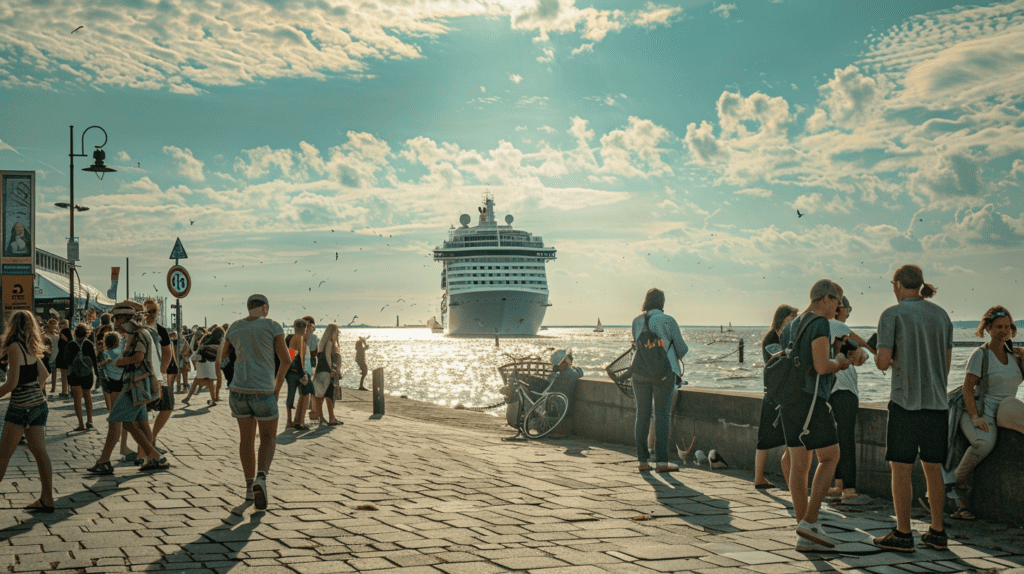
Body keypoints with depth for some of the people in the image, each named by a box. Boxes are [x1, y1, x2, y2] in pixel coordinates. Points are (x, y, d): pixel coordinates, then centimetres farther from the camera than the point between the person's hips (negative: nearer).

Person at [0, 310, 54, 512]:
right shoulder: (30, 347, 9)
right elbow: (44, 373, 18)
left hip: (21, 405, -7)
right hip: (39, 404, 7)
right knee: (40, 452, 8)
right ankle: (46, 499, 9)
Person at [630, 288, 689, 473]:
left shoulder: (637, 321, 5)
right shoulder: (668, 321, -7)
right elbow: (682, 349, -1)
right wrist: (678, 354, 21)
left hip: (640, 372, 4)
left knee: (642, 415, 8)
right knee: (662, 415, -2)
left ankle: (643, 460, 9)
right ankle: (661, 461, -5)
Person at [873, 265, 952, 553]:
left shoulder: (892, 315, -7)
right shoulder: (941, 315, 10)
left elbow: (883, 362, -11)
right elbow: (946, 363, 13)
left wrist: (880, 358, 11)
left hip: (906, 400, -6)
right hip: (936, 401, 6)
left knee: (900, 467, 0)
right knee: (932, 467, 12)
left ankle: (903, 534, 1)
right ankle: (937, 532, 15)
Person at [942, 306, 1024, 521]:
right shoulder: (980, 354, -4)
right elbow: (967, 388, -10)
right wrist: (975, 417, -21)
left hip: (1004, 413, 5)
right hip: (981, 412, -5)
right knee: (986, 442, -36)